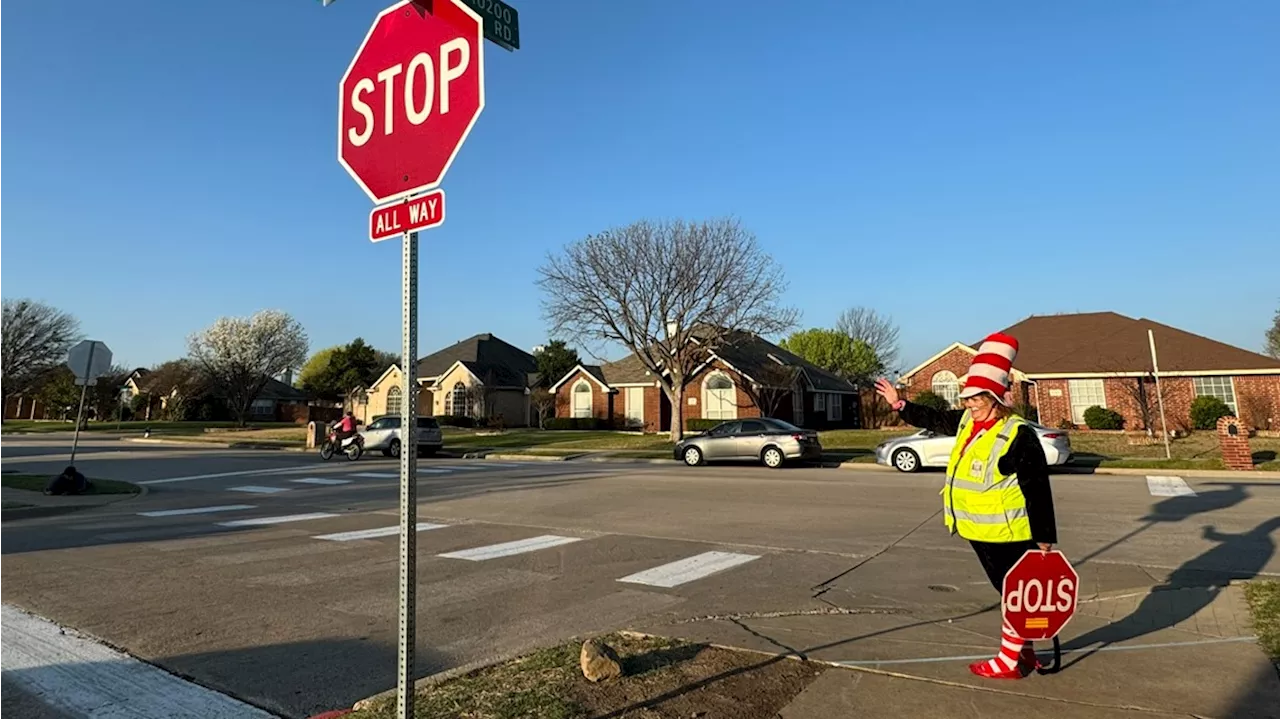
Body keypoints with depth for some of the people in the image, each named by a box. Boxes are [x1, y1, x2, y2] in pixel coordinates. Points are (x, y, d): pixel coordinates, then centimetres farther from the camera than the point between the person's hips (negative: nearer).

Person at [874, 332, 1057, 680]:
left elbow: (1038, 491, -17)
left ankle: (1011, 661, 17)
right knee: (1010, 593, 19)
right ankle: (1024, 652, 33)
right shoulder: (968, 422, 4)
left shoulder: (1018, 435, -19)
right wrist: (899, 404, 23)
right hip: (980, 531, 8)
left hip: (1008, 533, -8)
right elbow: (934, 419, 23)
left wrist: (1045, 539, -16)